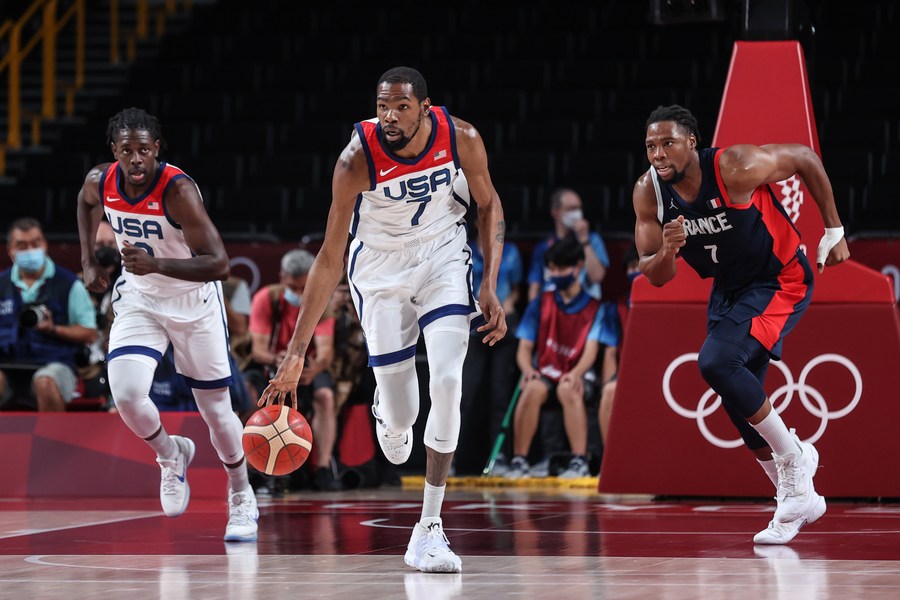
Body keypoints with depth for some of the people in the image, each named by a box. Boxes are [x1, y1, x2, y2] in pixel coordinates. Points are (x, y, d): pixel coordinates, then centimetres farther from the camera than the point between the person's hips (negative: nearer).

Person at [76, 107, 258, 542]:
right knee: (126, 395, -19)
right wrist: (89, 260, 9)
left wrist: (156, 264, -43)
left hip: (193, 302, -3)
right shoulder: (100, 182, -14)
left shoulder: (178, 189, -29)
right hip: (138, 298, 3)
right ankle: (171, 455, 13)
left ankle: (242, 498, 31)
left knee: (215, 409, 7)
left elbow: (219, 264, -33)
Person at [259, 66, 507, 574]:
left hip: (442, 256, 1)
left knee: (448, 380, -19)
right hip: (380, 266, -1)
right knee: (399, 415, 1)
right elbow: (330, 259, -25)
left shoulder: (461, 138, -22)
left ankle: (430, 527, -11)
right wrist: (296, 354, -28)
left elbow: (489, 203, -1)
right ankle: (389, 417, 45)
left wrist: (490, 286, -11)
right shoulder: (357, 159, -28)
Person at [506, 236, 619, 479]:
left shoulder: (596, 307, 3)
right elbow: (524, 348, 4)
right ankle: (519, 460, -30)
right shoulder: (540, 305, 10)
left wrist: (576, 373, -30)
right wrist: (528, 370, -20)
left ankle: (579, 462, -36)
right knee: (533, 389, -35)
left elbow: (591, 349, -8)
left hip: (579, 374, -2)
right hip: (545, 372, 2)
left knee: (568, 389, -38)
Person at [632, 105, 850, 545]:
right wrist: (667, 252, -31)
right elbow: (656, 277, -6)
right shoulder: (648, 194, -12)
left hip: (780, 281, -7)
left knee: (717, 363, -27)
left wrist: (834, 232, -7)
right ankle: (796, 498, 28)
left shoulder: (735, 168, -28)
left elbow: (805, 158, -12)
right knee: (738, 400, 8)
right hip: (729, 289, 7)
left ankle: (792, 458, -8)